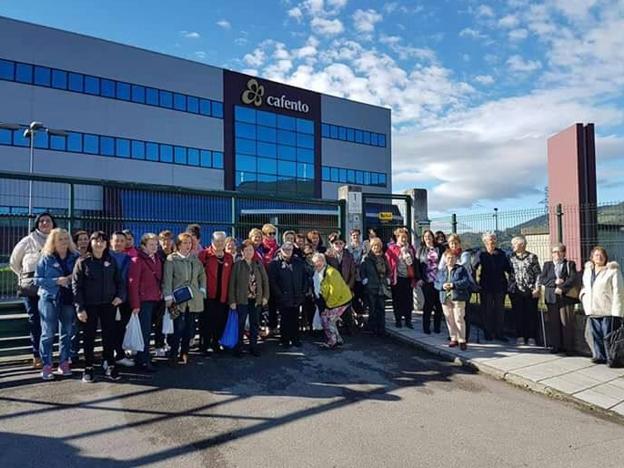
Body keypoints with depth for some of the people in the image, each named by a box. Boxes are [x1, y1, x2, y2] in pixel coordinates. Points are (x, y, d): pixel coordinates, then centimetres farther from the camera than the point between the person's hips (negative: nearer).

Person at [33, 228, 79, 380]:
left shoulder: (75, 257, 4)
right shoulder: (46, 258, -1)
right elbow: (37, 279, -4)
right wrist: (57, 281, -16)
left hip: (69, 299, 3)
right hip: (49, 299, -2)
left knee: (67, 332, 8)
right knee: (48, 333, -1)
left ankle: (64, 363, 18)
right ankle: (46, 366, 6)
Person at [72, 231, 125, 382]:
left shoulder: (111, 261, 6)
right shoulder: (82, 261, -3)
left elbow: (119, 281, 11)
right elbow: (76, 286, -6)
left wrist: (120, 296, -7)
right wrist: (80, 308, -11)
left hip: (108, 305, 2)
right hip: (89, 306, -2)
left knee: (109, 335, 7)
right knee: (89, 336, 7)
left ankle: (110, 366, 19)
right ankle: (88, 368, 20)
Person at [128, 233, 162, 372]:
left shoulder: (157, 259, 13)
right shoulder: (137, 260, -9)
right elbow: (133, 283, -13)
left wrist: (160, 293, 6)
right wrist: (135, 304, -16)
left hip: (154, 300, 7)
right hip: (143, 301, -7)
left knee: (147, 330, 12)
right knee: (144, 330, -3)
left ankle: (141, 358, 23)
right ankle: (144, 361, 7)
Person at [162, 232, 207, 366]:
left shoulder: (195, 258, 12)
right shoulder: (171, 259, -2)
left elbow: (202, 275, 20)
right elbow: (167, 279, -6)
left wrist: (202, 290, 10)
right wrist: (168, 297, -11)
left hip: (194, 299, 4)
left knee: (190, 327, 7)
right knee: (179, 327, -9)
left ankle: (184, 353, 21)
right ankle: (173, 355, 6)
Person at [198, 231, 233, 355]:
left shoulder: (229, 258, 9)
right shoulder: (205, 254, -4)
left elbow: (230, 278, 10)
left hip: (222, 296, 4)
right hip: (208, 295, -4)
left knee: (220, 322, 10)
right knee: (207, 322, 2)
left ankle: (216, 344, 26)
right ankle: (205, 346, 15)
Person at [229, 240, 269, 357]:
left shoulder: (259, 265, 6)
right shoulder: (237, 265, -2)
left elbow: (265, 280, 8)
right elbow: (232, 283, -4)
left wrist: (265, 296, 1)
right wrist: (232, 301, -9)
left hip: (256, 299, 3)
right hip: (242, 300, -3)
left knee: (255, 324, 10)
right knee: (240, 325, 3)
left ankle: (253, 347, 22)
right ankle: (238, 348, 15)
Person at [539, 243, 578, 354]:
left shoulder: (570, 264, 9)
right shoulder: (547, 265, 15)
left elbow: (573, 278, -6)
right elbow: (541, 279, 4)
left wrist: (561, 287, -16)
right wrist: (554, 282, -11)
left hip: (566, 297, -2)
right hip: (551, 297, 2)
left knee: (567, 322, -4)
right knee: (554, 323, 3)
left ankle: (568, 347, 3)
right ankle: (556, 345, 11)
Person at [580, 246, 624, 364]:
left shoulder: (613, 271, -4)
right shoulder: (587, 271, 14)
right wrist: (583, 293, 8)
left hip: (608, 311, -5)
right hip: (592, 310, 5)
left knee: (608, 336, -3)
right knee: (596, 335, 8)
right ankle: (599, 356, 17)